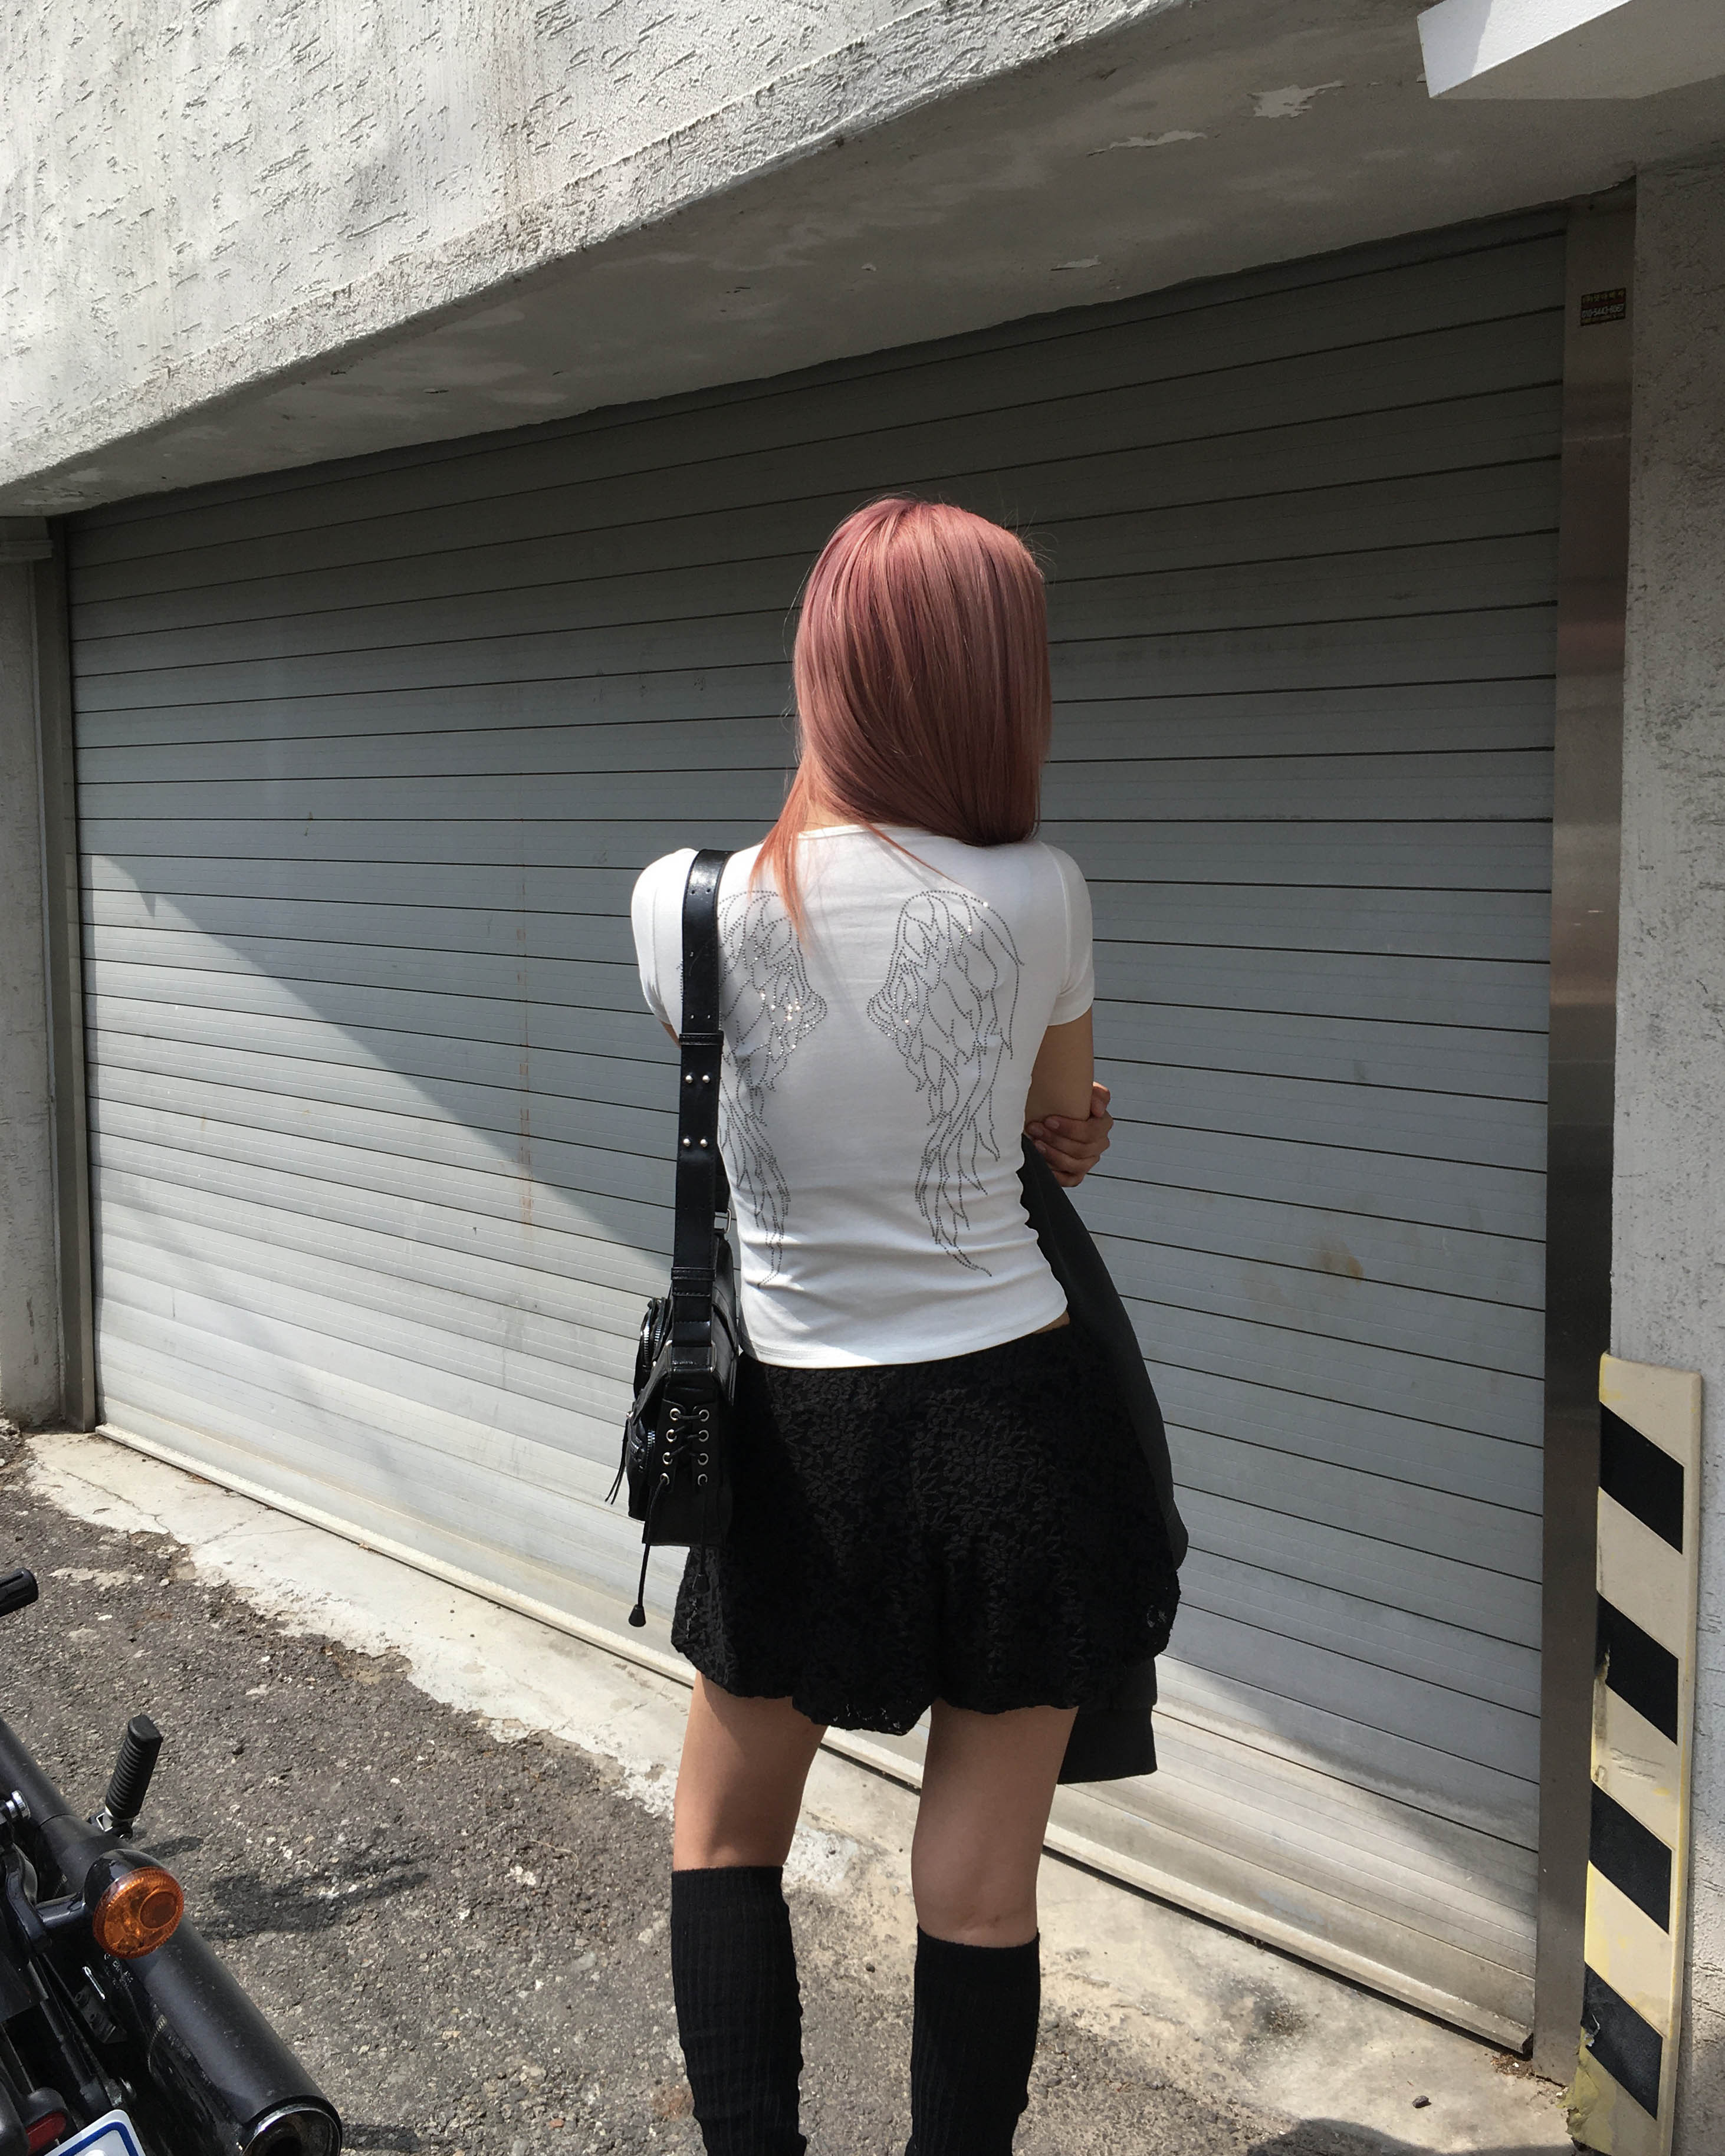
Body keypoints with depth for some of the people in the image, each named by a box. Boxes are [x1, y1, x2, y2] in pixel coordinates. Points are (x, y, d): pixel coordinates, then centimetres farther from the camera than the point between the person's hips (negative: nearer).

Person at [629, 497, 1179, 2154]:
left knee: (724, 1835, 23)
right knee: (979, 1890, 12)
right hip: (1013, 1418, -1)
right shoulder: (1037, 900, -13)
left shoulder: (681, 902, -8)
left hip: (802, 1439, 1)